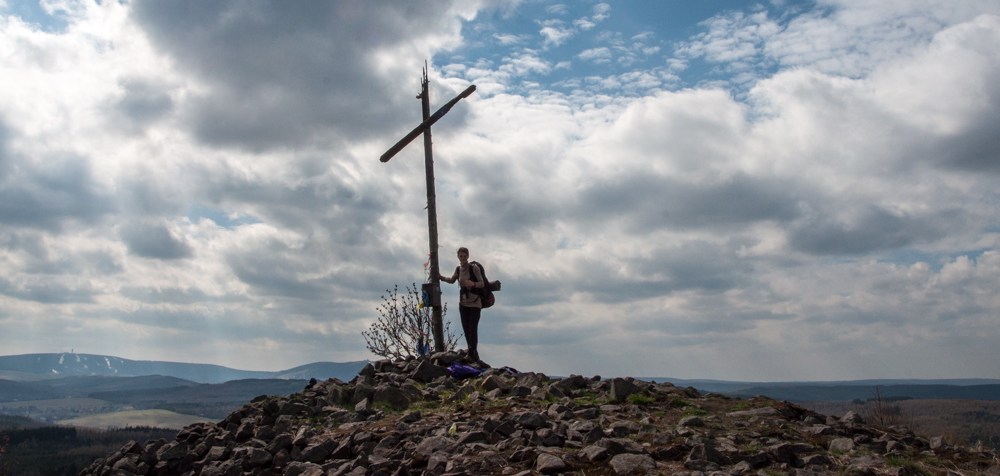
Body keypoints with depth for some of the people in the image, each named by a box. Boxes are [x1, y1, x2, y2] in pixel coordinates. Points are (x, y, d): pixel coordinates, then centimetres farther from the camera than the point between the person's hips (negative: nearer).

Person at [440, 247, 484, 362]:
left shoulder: (474, 268, -10)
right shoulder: (458, 269, 7)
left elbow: (482, 283, -10)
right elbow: (452, 280, 26)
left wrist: (473, 284, -28)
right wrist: (440, 276, 21)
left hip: (475, 303, -6)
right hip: (463, 303, 6)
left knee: (472, 329, -12)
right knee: (466, 330, 5)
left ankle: (472, 354, -9)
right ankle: (474, 355, 14)